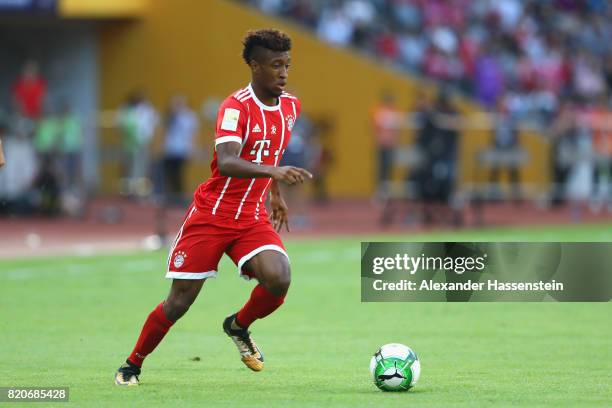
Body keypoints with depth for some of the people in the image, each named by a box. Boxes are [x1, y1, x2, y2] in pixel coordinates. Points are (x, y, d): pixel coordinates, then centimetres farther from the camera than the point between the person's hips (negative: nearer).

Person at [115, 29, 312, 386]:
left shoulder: (290, 106, 3)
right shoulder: (236, 107, -19)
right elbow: (226, 163, -36)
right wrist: (274, 171, -50)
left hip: (252, 218, 5)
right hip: (211, 216, -5)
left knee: (279, 279, -22)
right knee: (180, 302, -1)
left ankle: (239, 327, 9)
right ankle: (132, 366, 21)